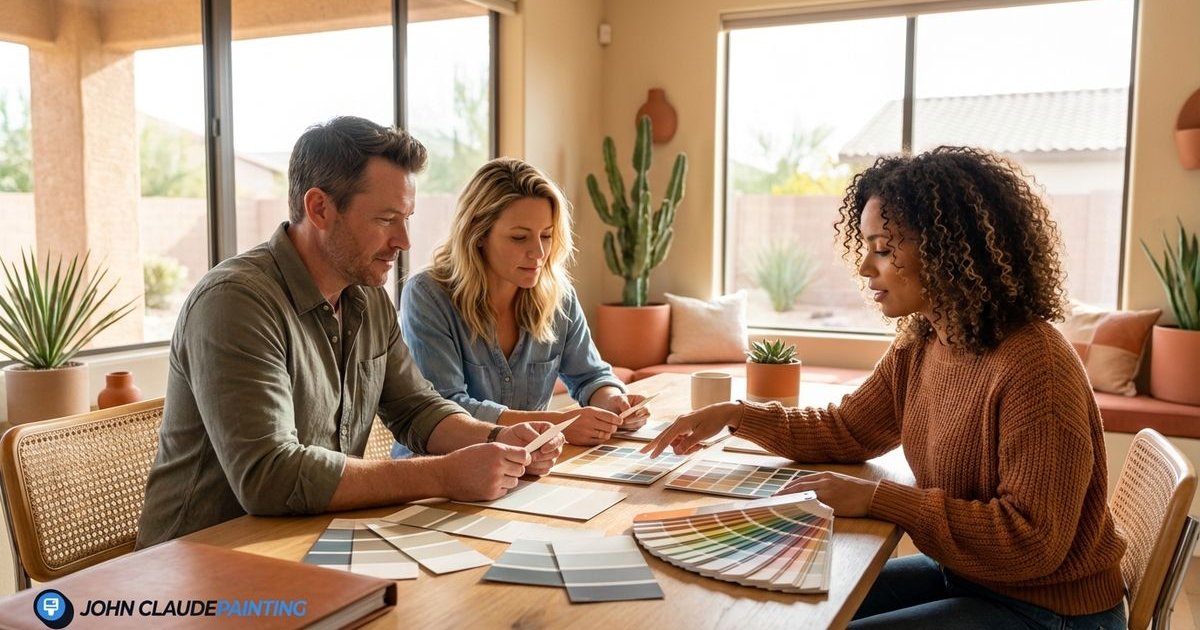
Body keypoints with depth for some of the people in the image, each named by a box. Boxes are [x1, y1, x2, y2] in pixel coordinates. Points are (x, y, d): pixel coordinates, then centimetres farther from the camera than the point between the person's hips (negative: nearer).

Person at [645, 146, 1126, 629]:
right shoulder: (918, 346, -1)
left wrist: (878, 499, -28)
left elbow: (1033, 541, -27)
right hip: (961, 576, 7)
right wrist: (737, 416, -4)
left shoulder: (1033, 366, -27)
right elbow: (847, 433, 9)